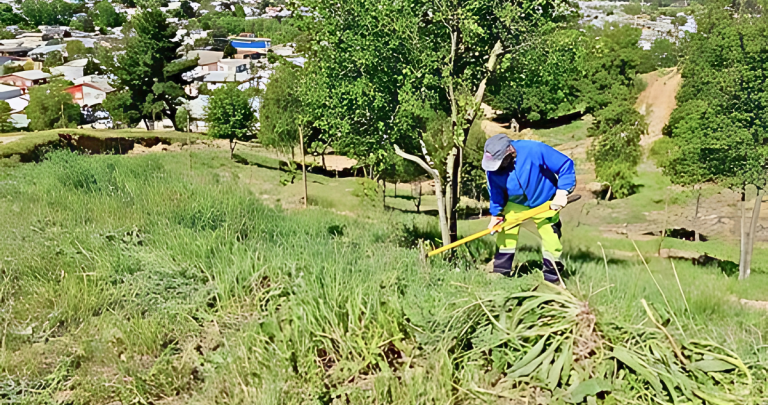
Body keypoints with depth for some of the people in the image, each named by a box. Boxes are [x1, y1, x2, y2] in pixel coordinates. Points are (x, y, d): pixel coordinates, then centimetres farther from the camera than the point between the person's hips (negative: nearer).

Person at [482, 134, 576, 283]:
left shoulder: (534, 150, -35)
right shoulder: (492, 166, -20)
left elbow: (566, 164, -26)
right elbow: (495, 191, -4)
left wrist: (562, 192, -30)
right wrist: (496, 214, -9)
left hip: (544, 202, -3)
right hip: (516, 203, 3)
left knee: (550, 237, -1)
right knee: (505, 233, -3)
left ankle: (552, 276, 17)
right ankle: (500, 272, 12)